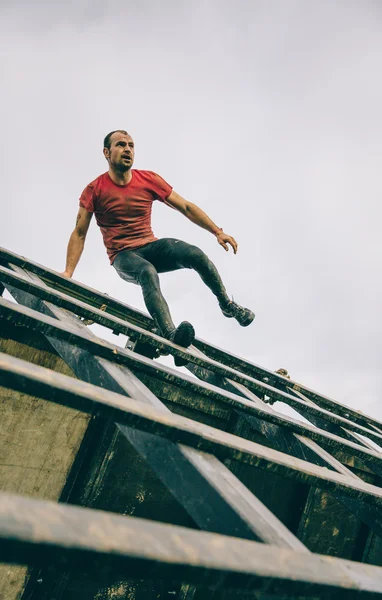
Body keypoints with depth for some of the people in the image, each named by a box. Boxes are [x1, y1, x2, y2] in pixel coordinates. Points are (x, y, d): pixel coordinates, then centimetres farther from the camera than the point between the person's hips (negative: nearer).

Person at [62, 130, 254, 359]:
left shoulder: (149, 179, 1)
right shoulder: (94, 190, -4)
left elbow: (186, 207, 3)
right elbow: (79, 233, -1)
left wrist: (218, 232, -4)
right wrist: (68, 272, -11)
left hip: (152, 247, 3)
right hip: (124, 256, -3)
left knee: (196, 255, -24)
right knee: (148, 273, -38)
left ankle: (227, 305, 0)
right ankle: (171, 334, -55)